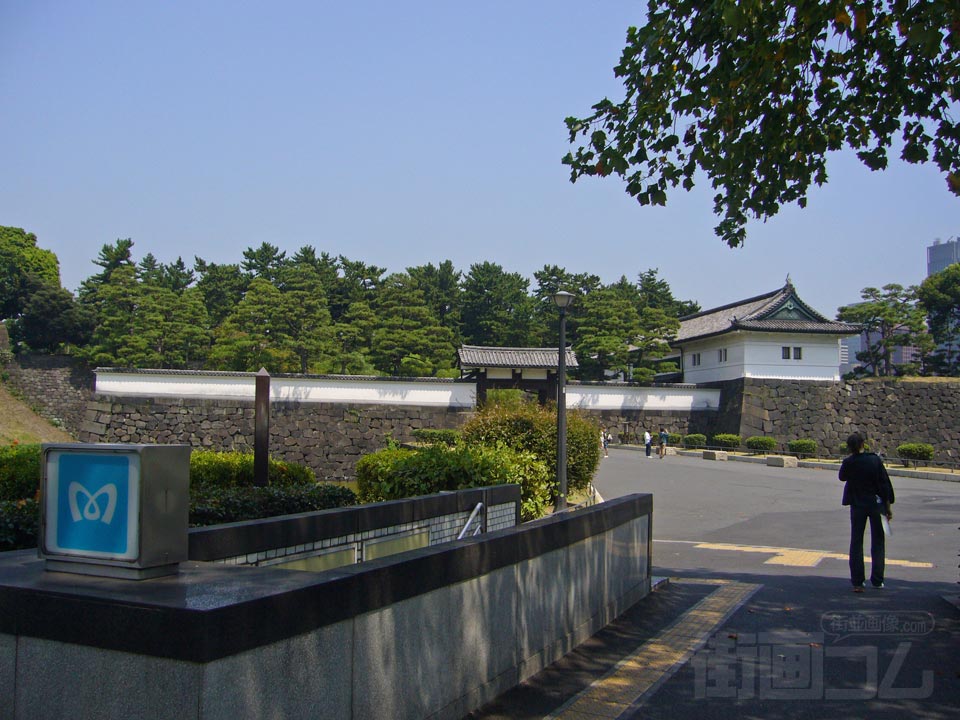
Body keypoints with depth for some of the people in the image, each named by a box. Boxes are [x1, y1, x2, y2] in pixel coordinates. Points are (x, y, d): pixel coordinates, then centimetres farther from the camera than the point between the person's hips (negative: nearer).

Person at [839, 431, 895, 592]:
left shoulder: (848, 463, -11)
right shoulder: (875, 460, -11)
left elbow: (842, 477, 10)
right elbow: (885, 484, -8)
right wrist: (888, 507, 0)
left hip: (857, 505, 0)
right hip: (876, 504, 0)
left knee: (856, 542, 7)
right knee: (878, 542, 13)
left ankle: (857, 582, 6)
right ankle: (877, 580, 14)